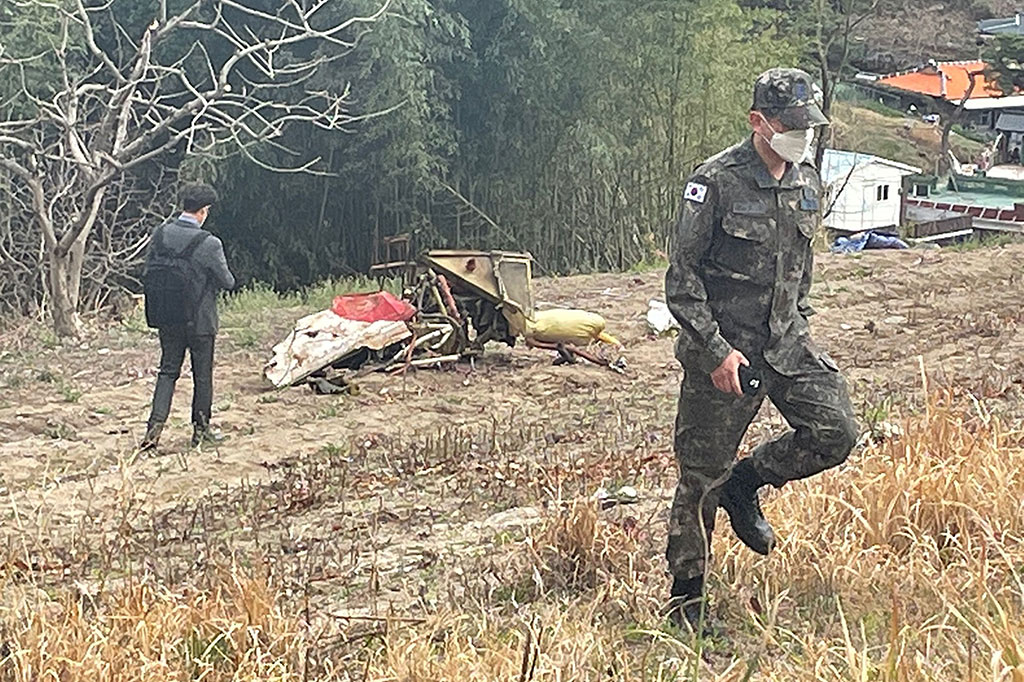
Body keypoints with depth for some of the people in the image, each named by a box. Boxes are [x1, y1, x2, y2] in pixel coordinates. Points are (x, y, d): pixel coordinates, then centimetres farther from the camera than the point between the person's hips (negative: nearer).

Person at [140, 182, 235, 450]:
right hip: (200, 320, -4)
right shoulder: (209, 244, -19)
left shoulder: (160, 234, -4)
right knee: (202, 375, 11)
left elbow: (148, 273, 5)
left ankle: (155, 426, 0)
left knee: (168, 371, 13)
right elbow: (227, 282, -9)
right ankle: (201, 430, 22)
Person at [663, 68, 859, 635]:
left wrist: (797, 322, 18)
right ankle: (686, 597, 18)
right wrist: (717, 350, -18)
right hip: (721, 349, -6)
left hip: (786, 343, 6)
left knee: (835, 433, -6)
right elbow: (682, 280, -14)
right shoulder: (715, 183, -14)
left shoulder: (807, 182, 7)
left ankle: (744, 485, 19)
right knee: (701, 475, 1)